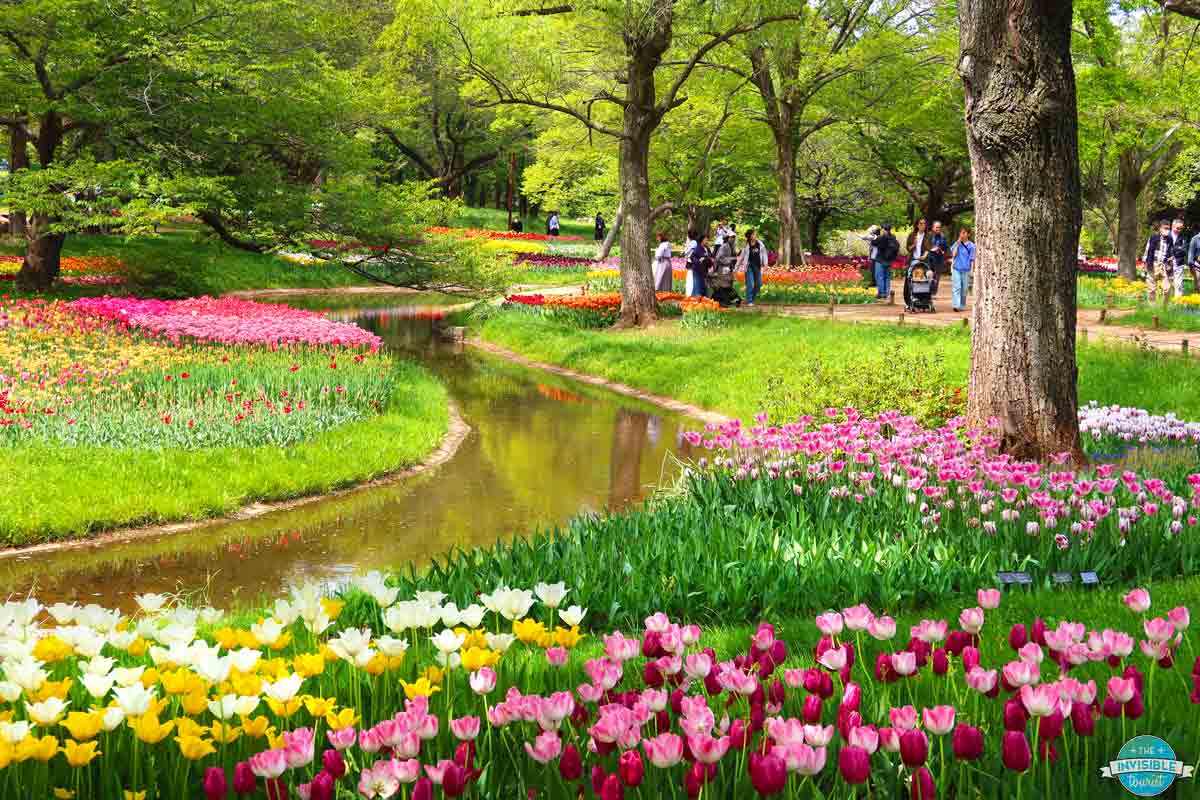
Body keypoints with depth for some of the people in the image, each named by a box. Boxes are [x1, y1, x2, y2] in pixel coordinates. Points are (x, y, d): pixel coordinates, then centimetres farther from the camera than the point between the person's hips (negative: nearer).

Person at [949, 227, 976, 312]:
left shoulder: (971, 245, -1)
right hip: (956, 269, 1)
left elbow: (972, 259, 0)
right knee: (957, 287, -9)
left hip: (966, 270, -1)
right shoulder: (956, 244, 7)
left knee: (964, 289, 6)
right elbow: (953, 254, -5)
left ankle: (962, 306, 17)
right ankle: (956, 305, -17)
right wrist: (958, 243, -7)